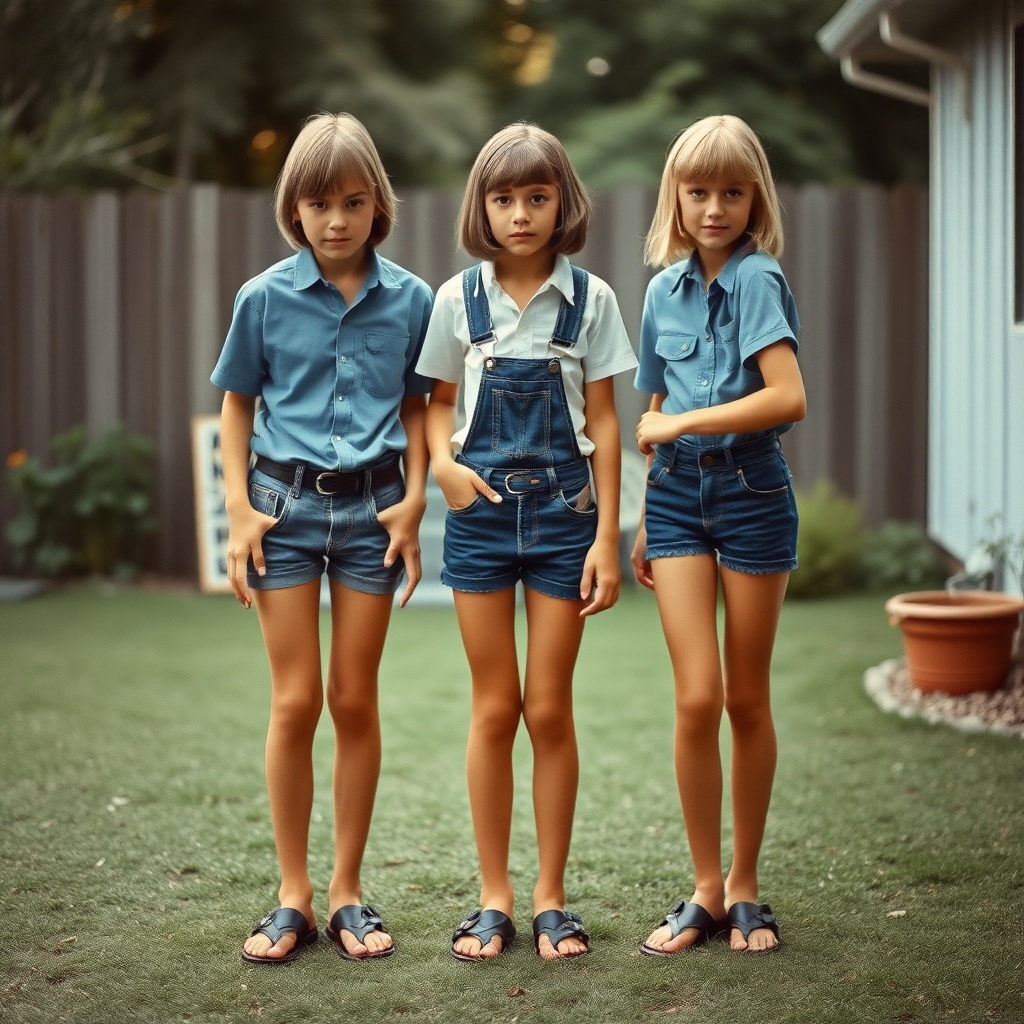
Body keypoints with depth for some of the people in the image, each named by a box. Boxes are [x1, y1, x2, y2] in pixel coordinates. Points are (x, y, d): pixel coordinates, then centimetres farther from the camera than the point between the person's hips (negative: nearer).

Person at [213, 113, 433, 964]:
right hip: (287, 502, -1)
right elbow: (238, 405, 7)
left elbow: (417, 405, 9)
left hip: (371, 507, 1)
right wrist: (239, 509, -1)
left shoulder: (409, 299, 1)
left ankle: (348, 892, 17)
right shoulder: (265, 298, -1)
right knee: (296, 701, 0)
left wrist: (413, 500, -1)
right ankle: (294, 896, 12)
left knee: (355, 701, 6)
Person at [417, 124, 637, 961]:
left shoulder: (589, 298, 0)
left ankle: (551, 897, 14)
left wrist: (607, 536, -3)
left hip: (562, 513, -1)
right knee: (494, 708, 5)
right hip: (481, 514, 1)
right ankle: (494, 897, 15)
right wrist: (442, 461, -12)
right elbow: (438, 403, 10)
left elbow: (603, 423, 1)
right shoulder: (459, 298, 3)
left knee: (549, 710, 2)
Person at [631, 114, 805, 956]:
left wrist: (680, 423, -15)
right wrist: (646, 520, 17)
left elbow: (788, 397, -21)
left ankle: (745, 885, 20)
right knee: (697, 698, -4)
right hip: (678, 498, 4)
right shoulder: (666, 289, 10)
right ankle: (706, 890, 8)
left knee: (748, 700, 6)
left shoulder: (758, 278, -7)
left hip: (753, 494, -3)